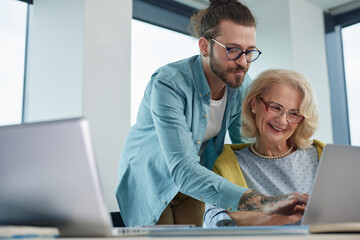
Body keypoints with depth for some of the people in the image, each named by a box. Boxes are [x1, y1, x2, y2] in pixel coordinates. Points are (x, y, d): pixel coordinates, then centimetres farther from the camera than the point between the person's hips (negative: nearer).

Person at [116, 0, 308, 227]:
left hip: (193, 185, 5)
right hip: (150, 182, -4)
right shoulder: (168, 85, -34)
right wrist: (264, 203, -52)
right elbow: (183, 169, -43)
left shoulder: (241, 84, -13)